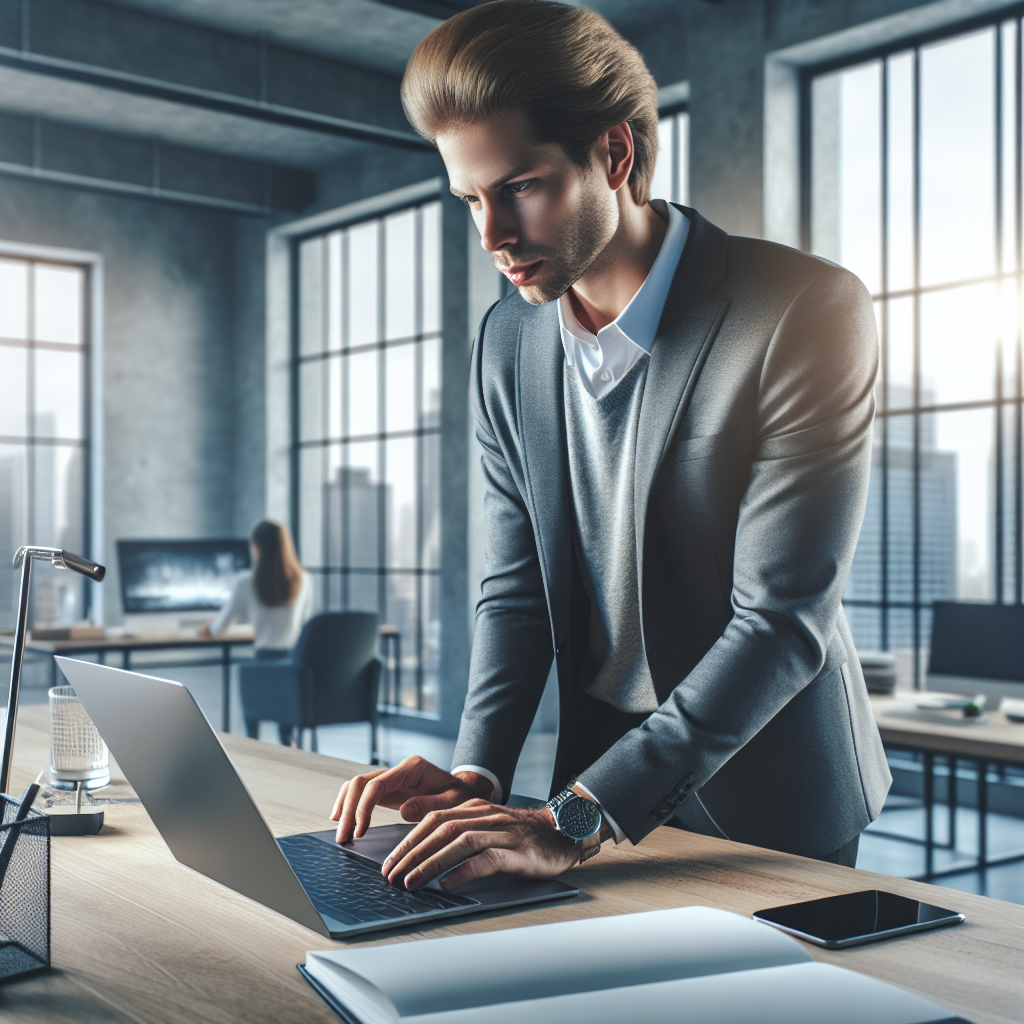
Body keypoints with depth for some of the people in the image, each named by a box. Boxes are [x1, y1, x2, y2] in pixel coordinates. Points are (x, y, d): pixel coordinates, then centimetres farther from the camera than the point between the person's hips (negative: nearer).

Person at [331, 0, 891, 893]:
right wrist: (476, 772, -14)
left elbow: (783, 621, -25)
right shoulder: (507, 343, -1)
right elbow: (517, 587, 2)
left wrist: (573, 822, -29)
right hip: (598, 784, 5)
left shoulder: (809, 314, -21)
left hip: (769, 807, -4)